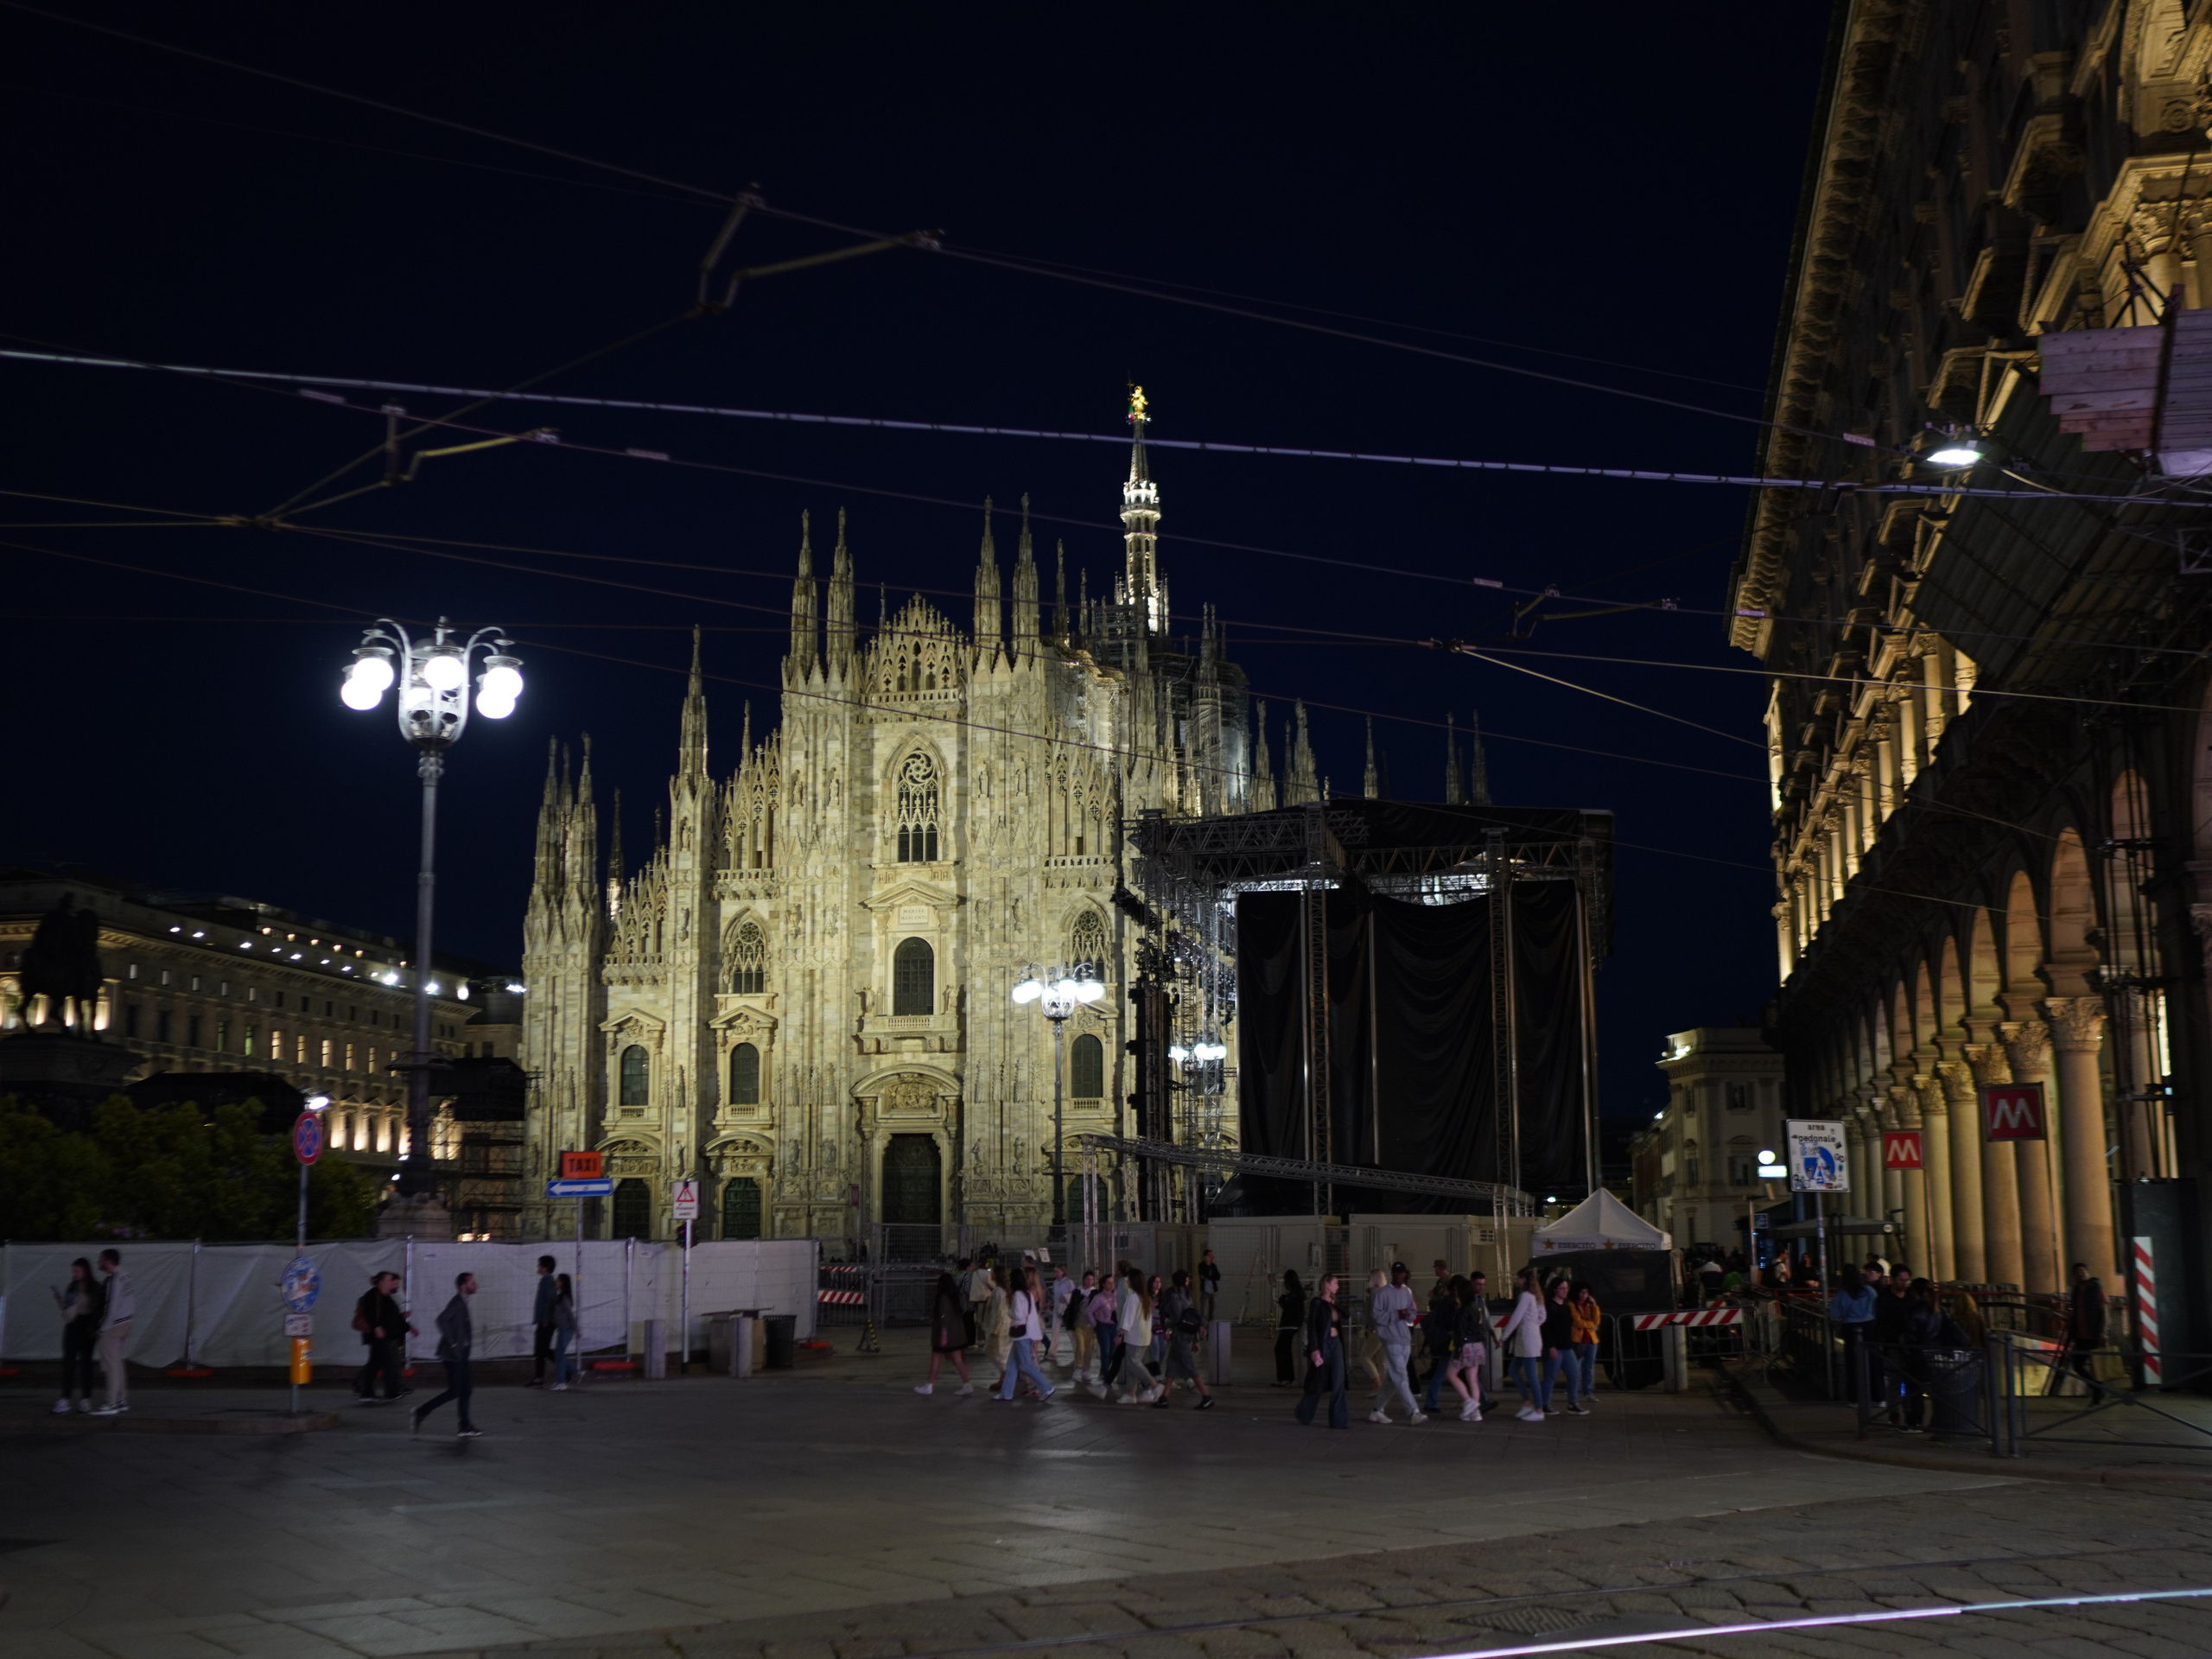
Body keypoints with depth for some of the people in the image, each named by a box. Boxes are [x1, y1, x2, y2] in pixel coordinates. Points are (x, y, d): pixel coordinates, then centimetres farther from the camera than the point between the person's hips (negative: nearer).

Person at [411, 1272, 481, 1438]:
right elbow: (442, 1320, -29)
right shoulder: (457, 1302, -16)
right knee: (453, 1392, -7)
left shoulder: (462, 1303, 13)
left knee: (466, 1390, 9)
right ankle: (419, 1413, 2)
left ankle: (465, 1428, 12)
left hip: (461, 1355, 9)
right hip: (454, 1355, -9)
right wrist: (452, 1342, -24)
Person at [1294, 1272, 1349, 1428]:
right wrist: (1314, 1349, -18)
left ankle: (1339, 1420, -1)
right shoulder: (1318, 1303, -8)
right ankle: (1304, 1414, 26)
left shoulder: (1334, 1303, 13)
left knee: (1338, 1383, -1)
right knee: (1318, 1382, 5)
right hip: (1322, 1345, -6)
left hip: (1335, 1343, 6)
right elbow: (1311, 1326, -13)